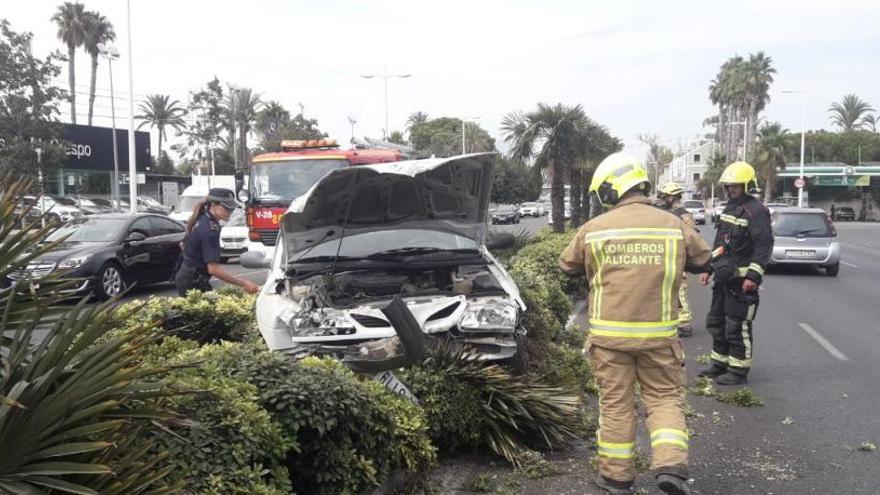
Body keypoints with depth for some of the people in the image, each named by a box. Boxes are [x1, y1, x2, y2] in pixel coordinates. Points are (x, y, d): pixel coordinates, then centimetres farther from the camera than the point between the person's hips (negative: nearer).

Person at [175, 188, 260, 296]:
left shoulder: (201, 220, 6)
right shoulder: (210, 229, -22)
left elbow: (184, 245, 21)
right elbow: (213, 269, -27)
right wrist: (243, 283, -29)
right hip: (193, 285, -9)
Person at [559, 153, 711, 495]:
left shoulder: (594, 229, -5)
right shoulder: (673, 224, -1)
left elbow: (566, 265, 10)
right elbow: (704, 261, 15)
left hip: (609, 333, 0)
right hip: (658, 333, 1)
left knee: (615, 403, 10)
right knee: (665, 397, 15)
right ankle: (671, 465, 0)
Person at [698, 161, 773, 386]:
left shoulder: (756, 211, -13)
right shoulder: (729, 208, 16)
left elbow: (764, 246, -18)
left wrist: (754, 276, -22)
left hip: (741, 280, -9)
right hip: (723, 276, 10)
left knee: (738, 327, -3)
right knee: (716, 322, 16)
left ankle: (739, 371, 8)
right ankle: (720, 363, 29)